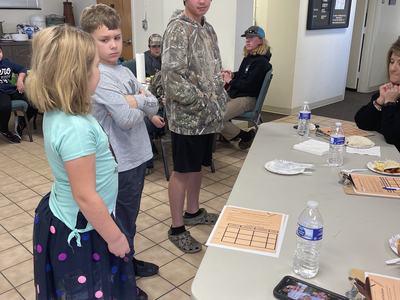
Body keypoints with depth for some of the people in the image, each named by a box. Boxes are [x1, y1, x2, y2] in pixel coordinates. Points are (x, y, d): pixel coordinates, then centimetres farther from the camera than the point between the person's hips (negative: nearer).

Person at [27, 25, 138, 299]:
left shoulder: (56, 113, -3)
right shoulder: (75, 128, -32)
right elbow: (85, 197, -27)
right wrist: (115, 237, -15)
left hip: (64, 220, 9)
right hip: (80, 232, -9)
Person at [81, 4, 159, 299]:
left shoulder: (124, 70, 7)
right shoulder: (98, 77, -19)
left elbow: (154, 106, 3)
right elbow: (127, 118, -28)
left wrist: (136, 100, -15)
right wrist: (138, 104, -9)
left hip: (137, 155, 8)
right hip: (120, 162, -8)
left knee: (130, 218, 24)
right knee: (121, 223, 8)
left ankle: (129, 261, 44)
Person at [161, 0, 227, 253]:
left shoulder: (208, 28, 12)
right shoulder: (178, 28, -14)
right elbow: (171, 75, -23)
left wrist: (220, 99, 6)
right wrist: (201, 102, -20)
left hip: (209, 115, 8)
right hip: (187, 117, -8)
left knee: (198, 166, 19)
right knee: (183, 171, 2)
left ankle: (193, 212, 38)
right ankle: (177, 228, 17)